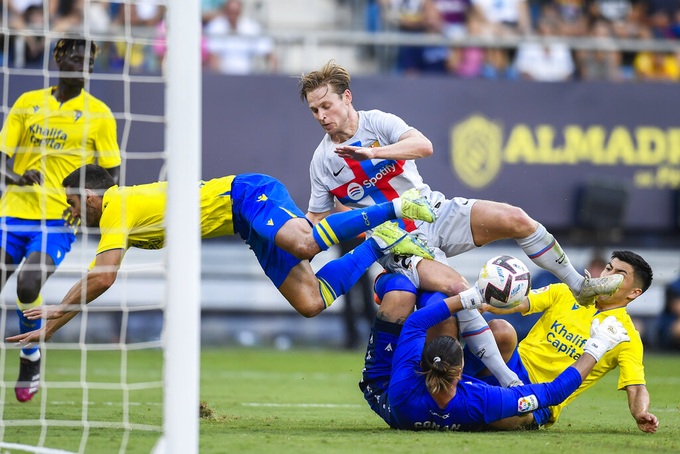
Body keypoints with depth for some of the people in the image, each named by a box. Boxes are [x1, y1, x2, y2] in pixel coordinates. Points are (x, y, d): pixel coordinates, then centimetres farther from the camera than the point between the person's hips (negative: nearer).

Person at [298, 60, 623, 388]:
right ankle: (508, 383, -27)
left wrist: (370, 153, -35)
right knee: (455, 287, -29)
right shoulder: (322, 162, -1)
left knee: (514, 219, -19)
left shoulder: (377, 122, -6)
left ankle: (580, 286, 4)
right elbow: (315, 224, 8)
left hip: (435, 213, 1)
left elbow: (423, 145, -24)